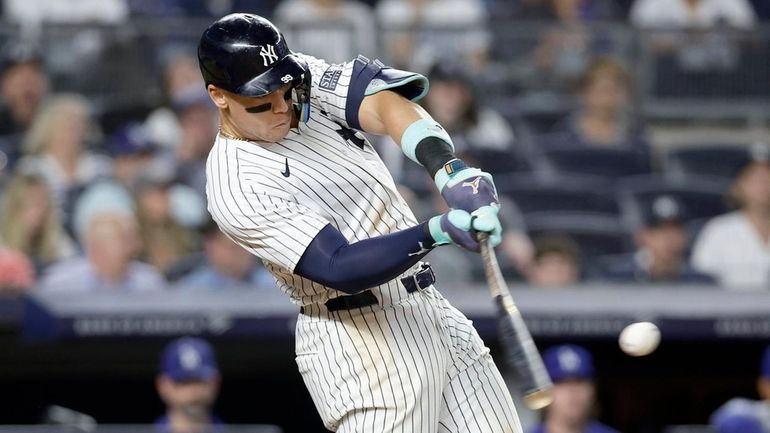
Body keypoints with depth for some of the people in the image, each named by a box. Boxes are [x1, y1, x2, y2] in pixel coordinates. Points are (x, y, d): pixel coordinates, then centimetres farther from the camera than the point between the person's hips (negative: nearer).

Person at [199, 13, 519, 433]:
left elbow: (382, 102, -18)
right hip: (361, 346, -7)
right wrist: (438, 231, -41)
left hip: (429, 307, 7)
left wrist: (450, 172, -37)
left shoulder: (306, 81, 0)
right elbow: (340, 269, -27)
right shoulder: (237, 188, -19)